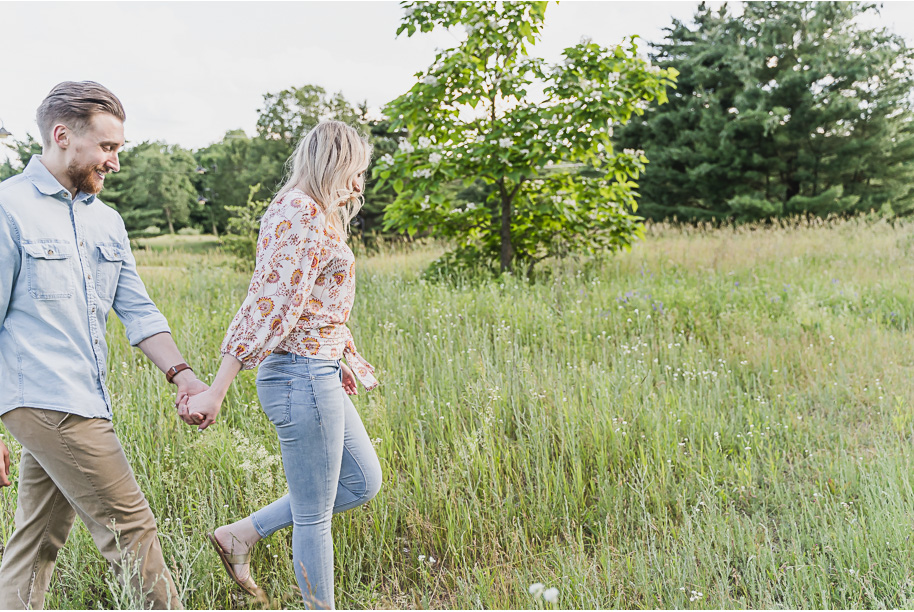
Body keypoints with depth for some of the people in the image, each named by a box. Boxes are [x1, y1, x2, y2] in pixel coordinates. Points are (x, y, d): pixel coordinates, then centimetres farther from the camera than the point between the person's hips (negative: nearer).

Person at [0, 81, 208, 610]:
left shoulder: (107, 220, 15)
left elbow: (137, 310, 12)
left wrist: (181, 373, -5)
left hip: (84, 404, 7)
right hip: (44, 401, -7)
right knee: (130, 529, -3)